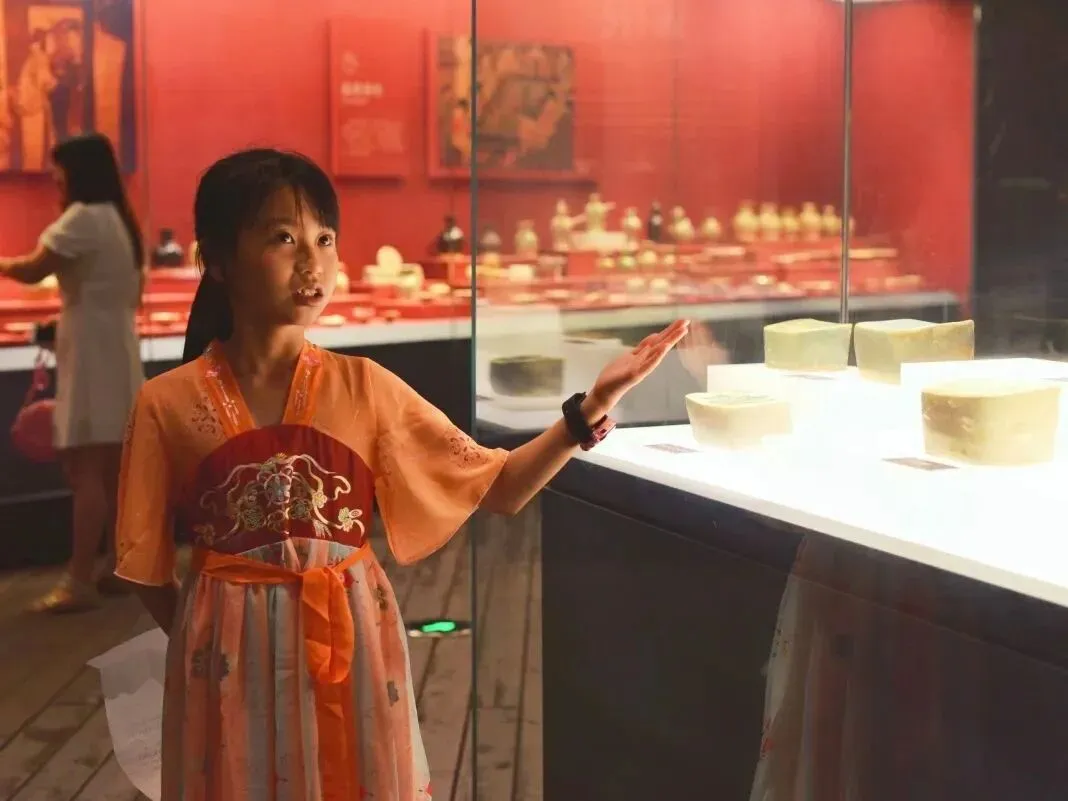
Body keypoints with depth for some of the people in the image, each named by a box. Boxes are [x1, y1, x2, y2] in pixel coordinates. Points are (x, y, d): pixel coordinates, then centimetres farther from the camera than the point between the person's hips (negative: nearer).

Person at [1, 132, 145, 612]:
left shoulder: (82, 217, -12)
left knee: (84, 470, -9)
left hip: (91, 357, -9)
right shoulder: (120, 220, 15)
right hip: (116, 352, 9)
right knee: (110, 471, 12)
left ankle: (79, 582, -9)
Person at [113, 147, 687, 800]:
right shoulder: (169, 405, -7)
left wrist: (593, 406, -15)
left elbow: (500, 489, -4)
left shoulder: (363, 388, -3)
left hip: (352, 650, 1)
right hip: (233, 662, -1)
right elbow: (149, 569, 2)